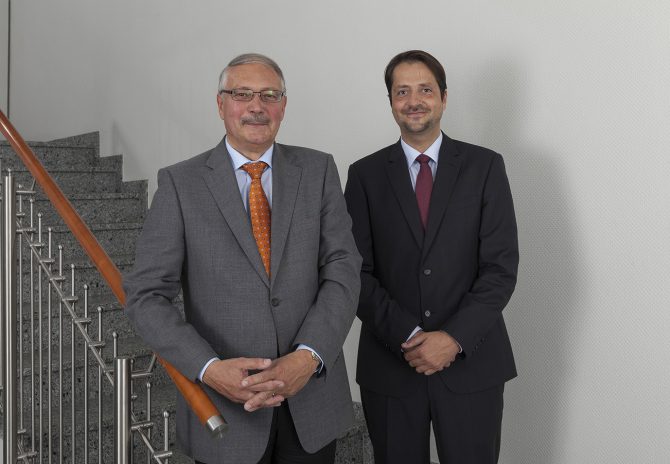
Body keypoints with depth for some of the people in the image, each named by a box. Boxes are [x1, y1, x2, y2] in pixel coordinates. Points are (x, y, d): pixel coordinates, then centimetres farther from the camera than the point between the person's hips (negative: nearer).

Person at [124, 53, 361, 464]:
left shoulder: (318, 170, 1)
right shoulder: (181, 183, -3)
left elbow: (343, 270, -5)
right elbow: (147, 295, -6)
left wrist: (308, 357, -18)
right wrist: (209, 369, -18)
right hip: (223, 404, -1)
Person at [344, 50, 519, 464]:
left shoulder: (485, 166, 1)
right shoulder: (366, 174, 3)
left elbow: (501, 267, -4)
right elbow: (358, 271, -2)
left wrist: (455, 338, -14)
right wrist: (406, 336, -13)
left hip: (472, 362, 0)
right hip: (390, 365, 1)